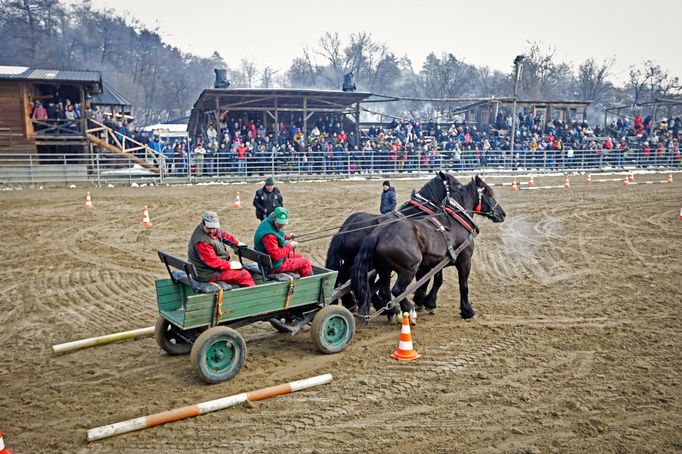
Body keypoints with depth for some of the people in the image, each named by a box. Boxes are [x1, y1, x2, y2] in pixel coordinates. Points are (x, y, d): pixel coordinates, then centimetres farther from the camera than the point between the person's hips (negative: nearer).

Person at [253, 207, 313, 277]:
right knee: (305, 263, -2)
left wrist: (286, 237, 4)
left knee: (299, 257, 25)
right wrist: (290, 246, -20)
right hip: (274, 266, -10)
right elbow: (276, 255, -33)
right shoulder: (268, 235, -33)